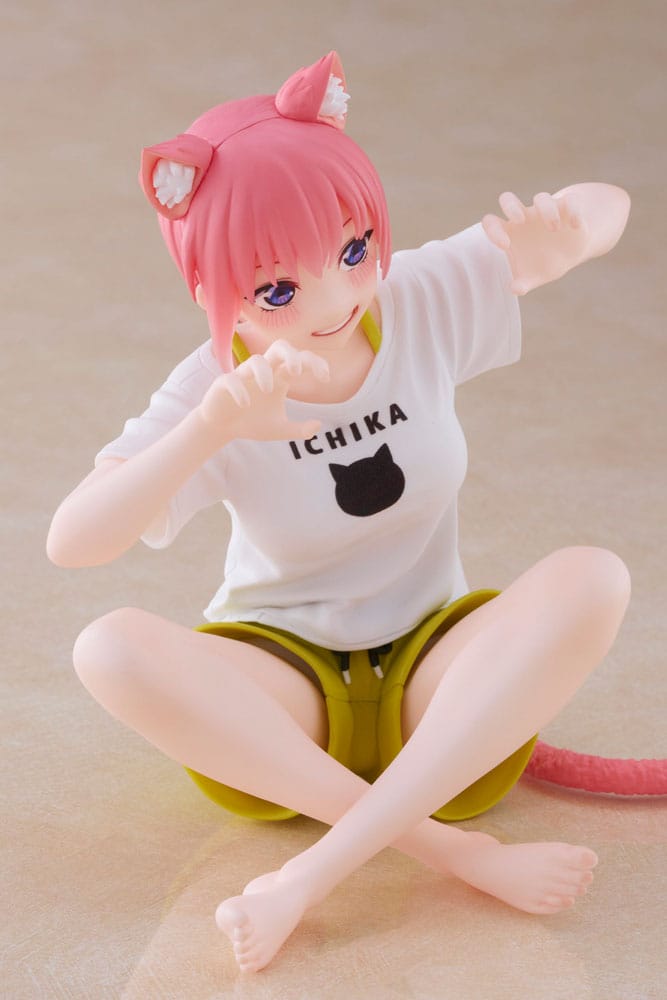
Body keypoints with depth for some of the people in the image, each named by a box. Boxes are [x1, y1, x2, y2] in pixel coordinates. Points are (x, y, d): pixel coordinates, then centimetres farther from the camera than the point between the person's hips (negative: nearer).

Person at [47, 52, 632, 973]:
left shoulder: (428, 300, -10)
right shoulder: (214, 396, -16)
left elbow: (606, 207, -3)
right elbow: (71, 543, -30)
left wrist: (563, 229, -29)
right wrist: (210, 429, -46)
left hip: (437, 674, 2)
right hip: (281, 698, -1)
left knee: (595, 579, -29)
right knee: (110, 650, -32)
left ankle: (320, 870, -34)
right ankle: (454, 849, -33)